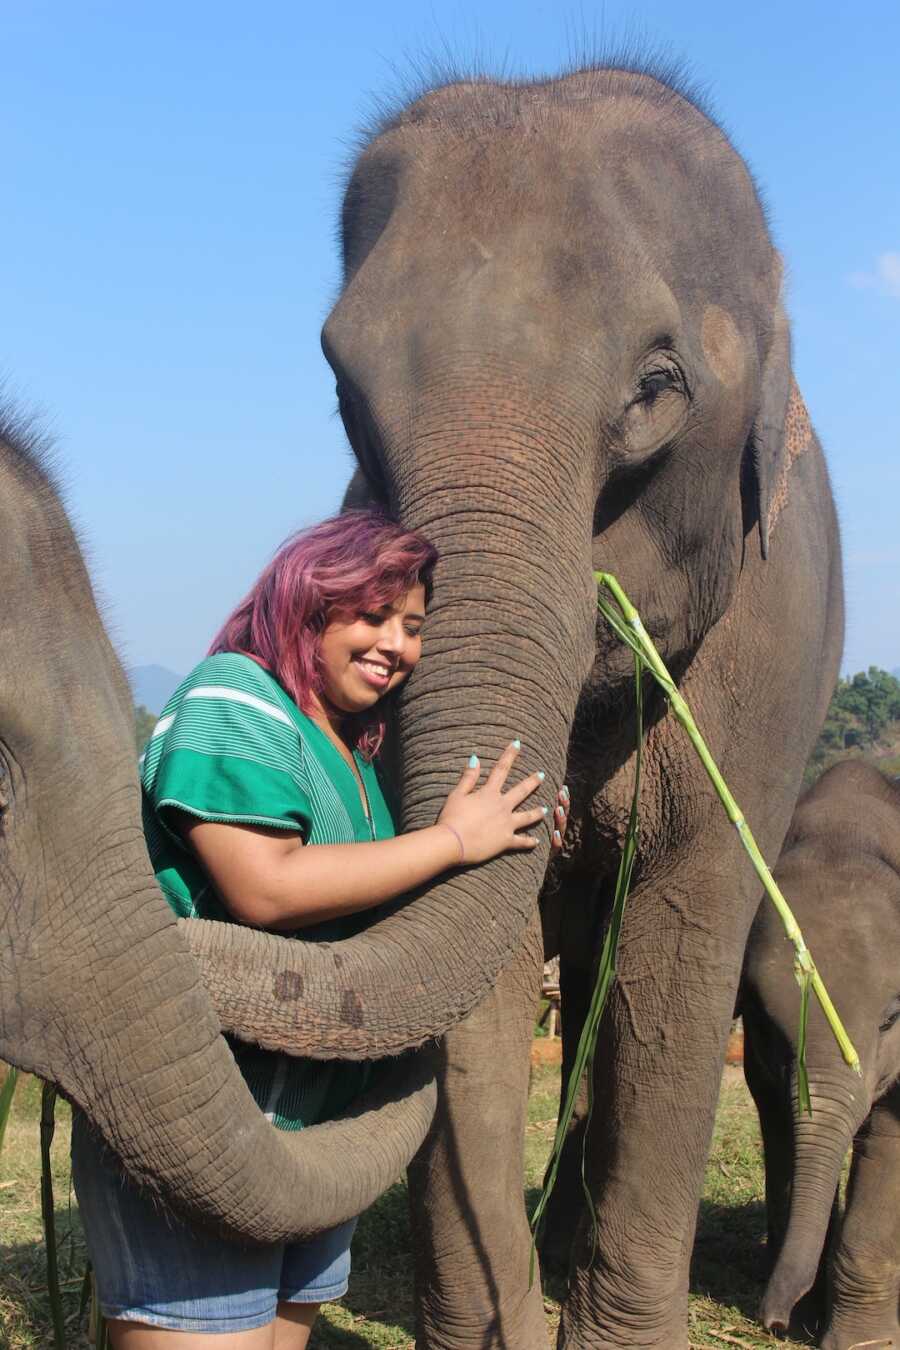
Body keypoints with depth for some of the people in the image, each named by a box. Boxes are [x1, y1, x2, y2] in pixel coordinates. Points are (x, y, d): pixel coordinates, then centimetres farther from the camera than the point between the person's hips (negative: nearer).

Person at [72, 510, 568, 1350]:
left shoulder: (352, 752, 17)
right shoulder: (234, 698, -10)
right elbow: (264, 889, -24)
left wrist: (520, 845, 10)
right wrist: (453, 841, -15)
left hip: (319, 1116, 9)